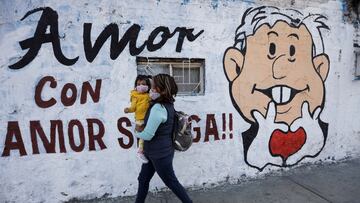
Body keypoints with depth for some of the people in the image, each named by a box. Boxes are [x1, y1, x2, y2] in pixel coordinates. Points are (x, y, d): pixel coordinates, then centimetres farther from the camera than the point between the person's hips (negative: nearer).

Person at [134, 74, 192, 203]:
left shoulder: (158, 108, -28)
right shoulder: (168, 104, 1)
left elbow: (147, 135, -25)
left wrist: (136, 134, -5)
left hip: (160, 154, -9)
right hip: (154, 152, 9)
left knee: (171, 182, 10)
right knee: (143, 179, 19)